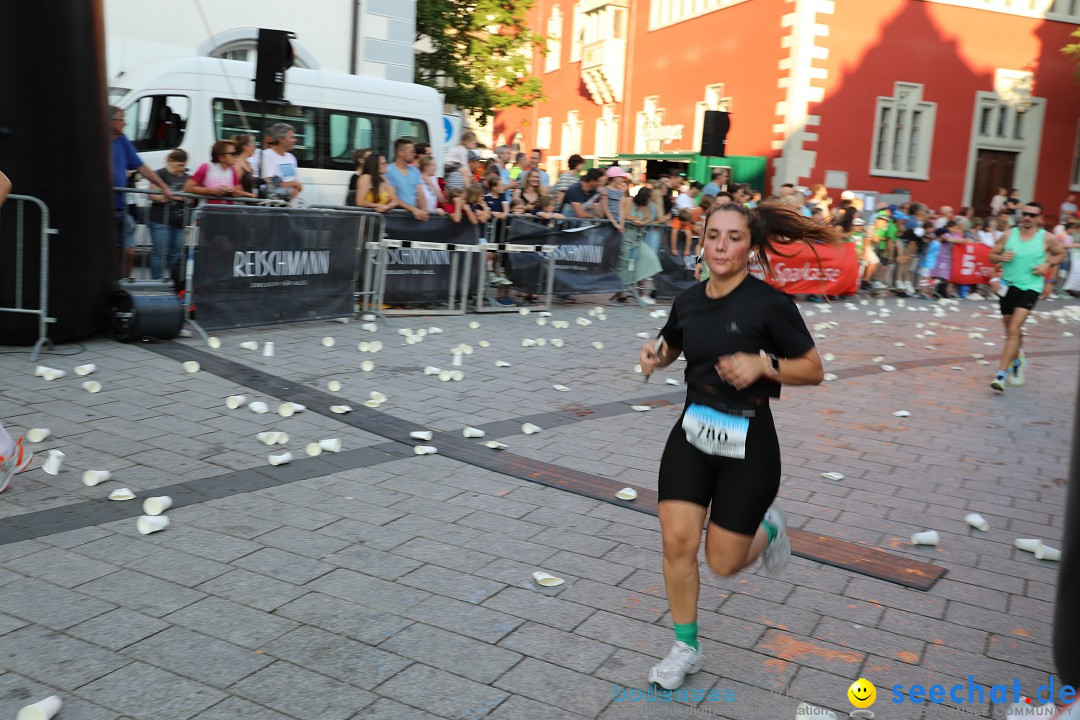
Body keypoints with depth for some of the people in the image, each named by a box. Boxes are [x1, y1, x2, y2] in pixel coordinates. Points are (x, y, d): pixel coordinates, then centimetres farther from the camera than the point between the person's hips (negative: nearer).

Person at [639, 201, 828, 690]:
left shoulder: (769, 303, -14)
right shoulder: (688, 300, 1)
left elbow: (814, 370, -8)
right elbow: (670, 347, 21)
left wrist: (763, 364, -25)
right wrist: (653, 356, -2)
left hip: (748, 445, -4)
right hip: (692, 434, 4)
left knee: (724, 562, 4)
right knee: (677, 542, -3)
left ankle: (768, 527, 39)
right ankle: (686, 649, 19)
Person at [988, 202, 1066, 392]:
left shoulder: (1047, 238, -3)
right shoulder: (1009, 235, 1)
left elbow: (1061, 254, 14)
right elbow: (992, 255, 8)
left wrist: (1048, 264, -5)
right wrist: (1001, 257, -15)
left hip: (1030, 288, -3)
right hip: (1008, 285, 3)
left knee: (1013, 329, -18)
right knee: (1011, 330, 18)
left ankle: (1001, 374, -20)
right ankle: (1018, 362, 47)